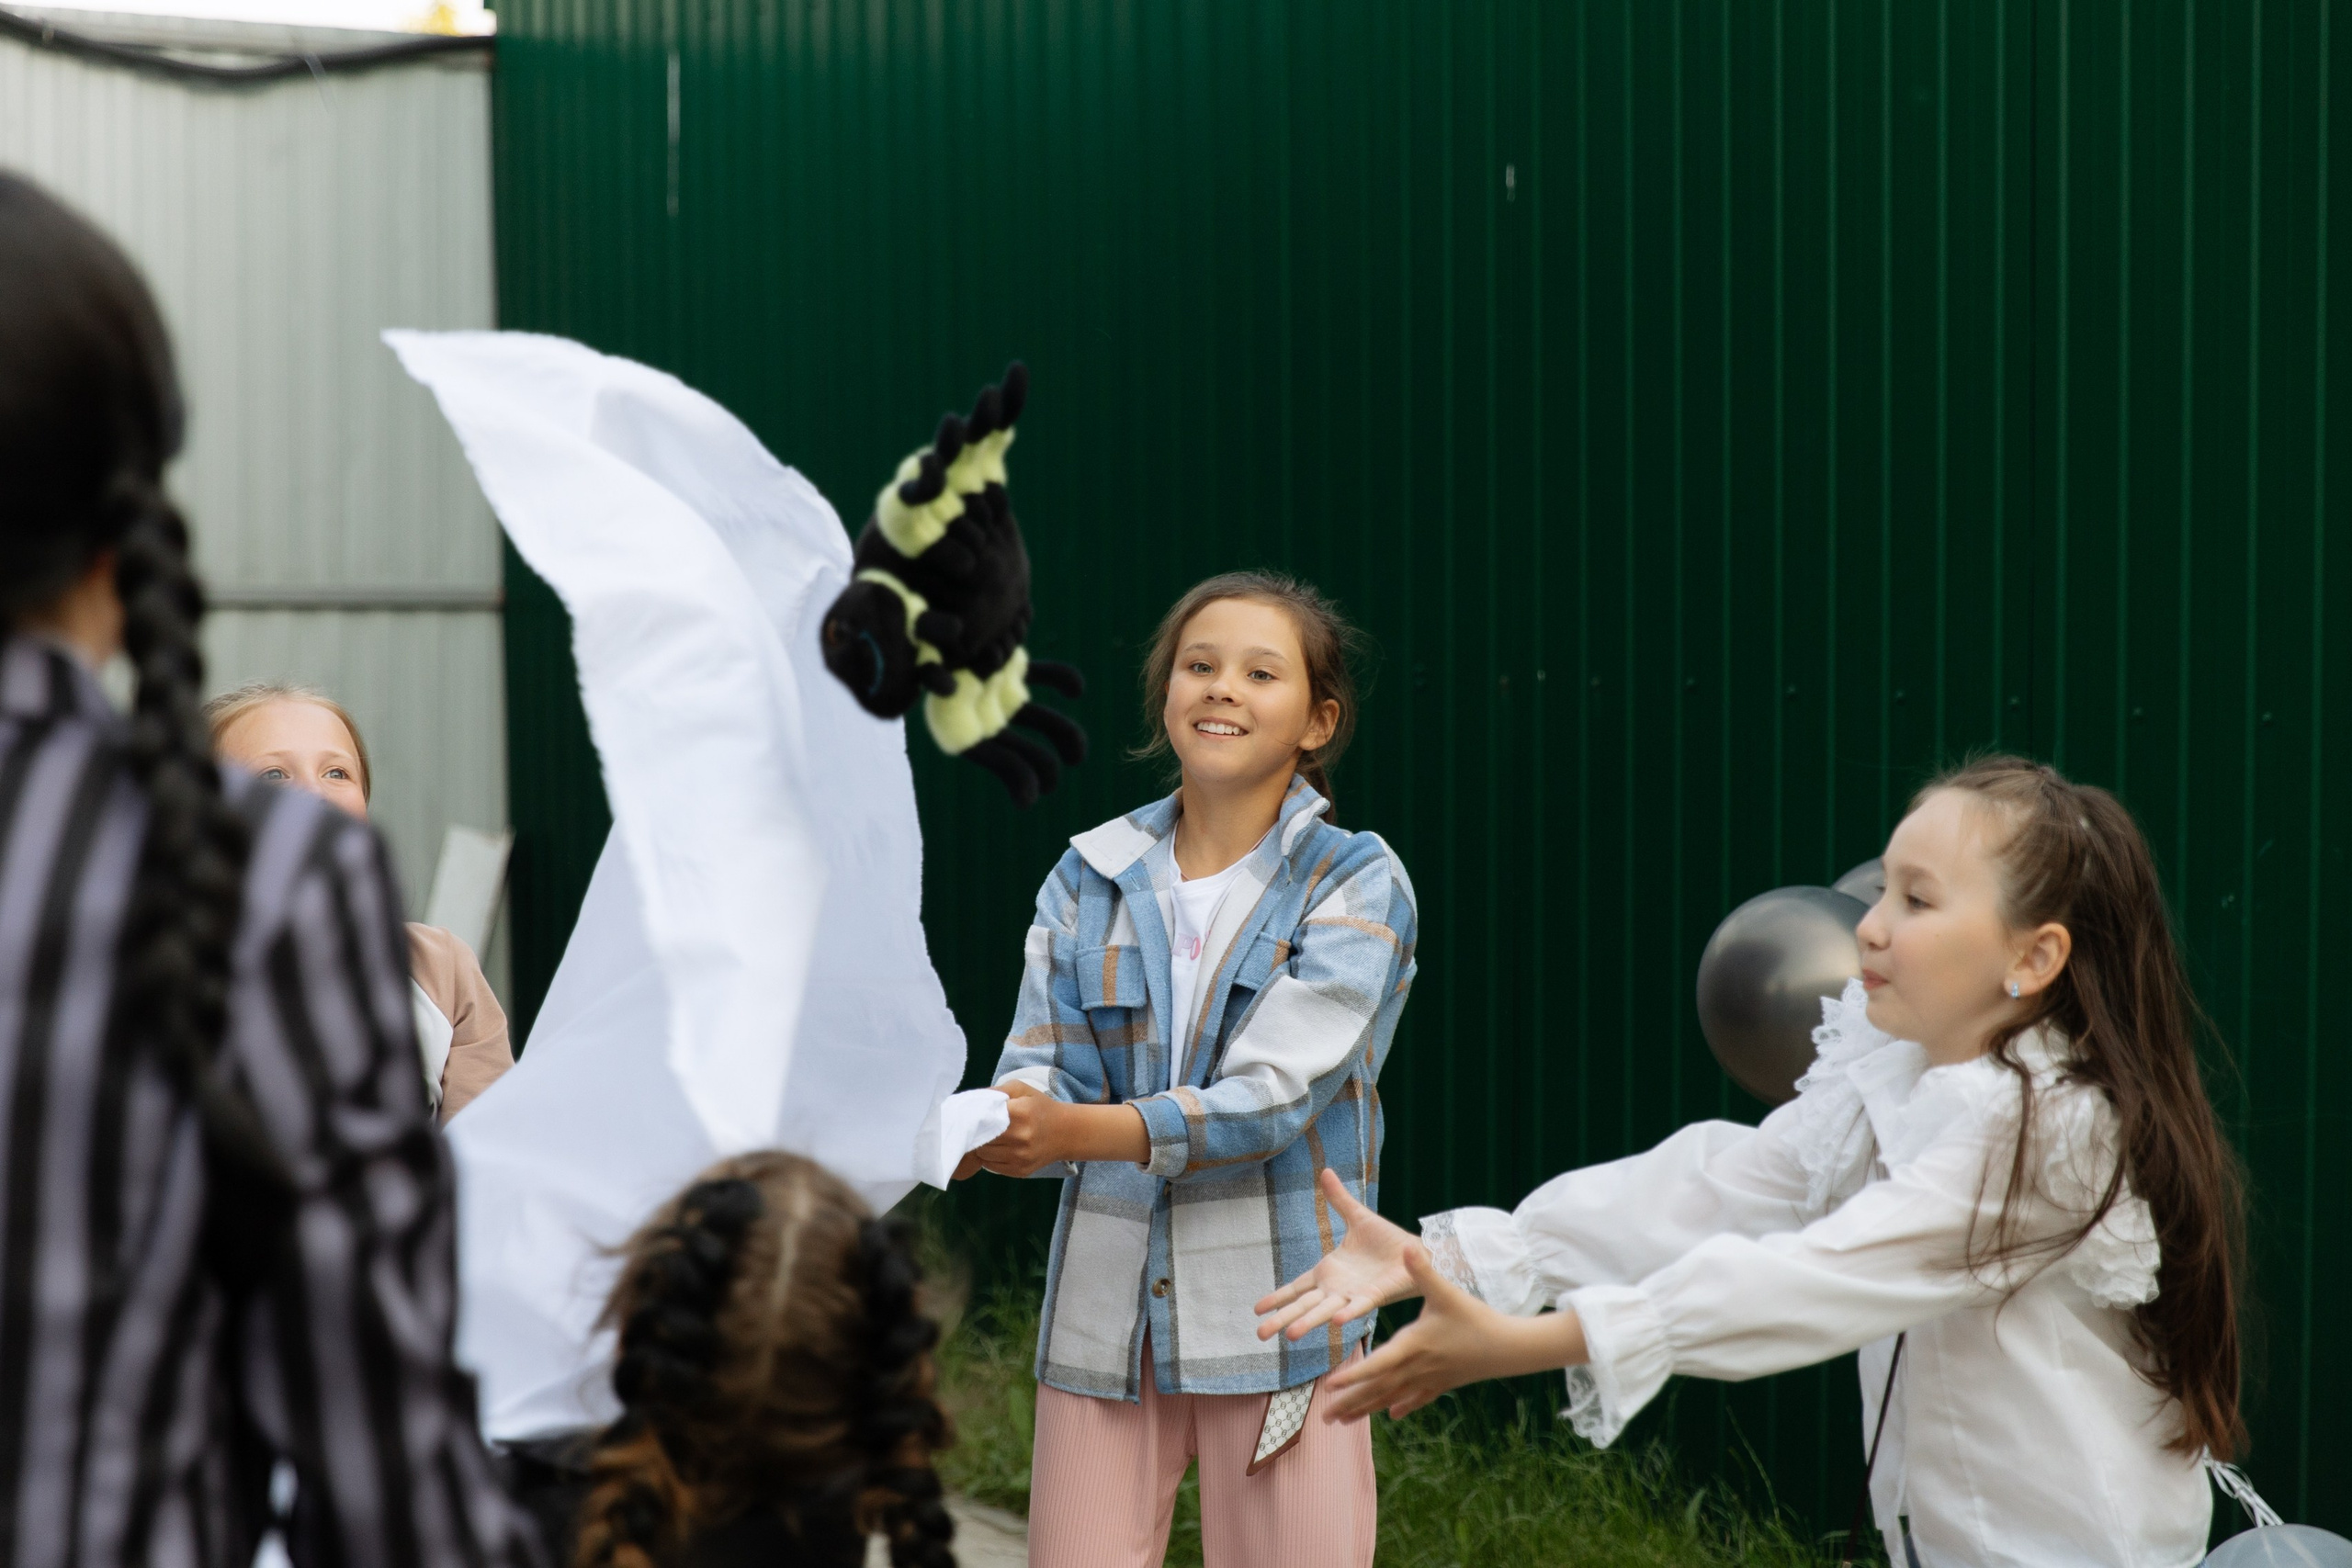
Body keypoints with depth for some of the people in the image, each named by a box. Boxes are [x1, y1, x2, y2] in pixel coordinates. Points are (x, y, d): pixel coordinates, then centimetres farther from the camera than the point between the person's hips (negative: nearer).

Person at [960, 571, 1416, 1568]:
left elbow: (1272, 1097, -16)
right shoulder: (1090, 877, 8)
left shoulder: (1358, 883, -4)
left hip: (1277, 1323, -3)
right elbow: (1041, 1069, 2)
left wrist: (1079, 1131, -30)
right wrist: (1001, 1122, -23)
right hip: (1103, 1309, 3)